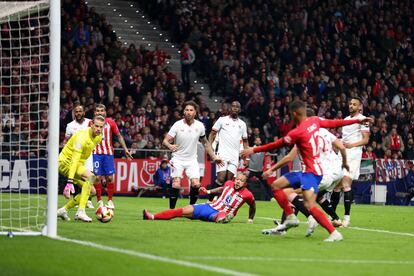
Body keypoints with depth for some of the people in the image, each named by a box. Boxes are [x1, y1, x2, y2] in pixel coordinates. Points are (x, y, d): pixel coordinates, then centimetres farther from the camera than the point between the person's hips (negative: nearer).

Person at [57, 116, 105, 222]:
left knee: (91, 191, 3)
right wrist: (70, 180, -42)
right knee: (90, 176, -30)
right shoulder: (82, 137, -28)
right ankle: (81, 211, -33)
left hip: (79, 164, 9)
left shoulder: (99, 137, 0)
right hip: (66, 162, -9)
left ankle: (64, 210, 13)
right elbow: (74, 159, -35)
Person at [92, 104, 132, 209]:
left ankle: (110, 200, 9)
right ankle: (99, 201, 2)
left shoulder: (110, 122, 5)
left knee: (109, 177, -2)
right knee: (97, 177, -6)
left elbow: (119, 136, 12)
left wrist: (125, 149, 8)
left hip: (108, 153, 0)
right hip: (96, 153, 0)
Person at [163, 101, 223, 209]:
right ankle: (171, 209, -5)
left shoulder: (200, 126, -2)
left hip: (192, 160, 3)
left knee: (196, 184, -11)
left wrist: (214, 157, 11)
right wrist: (170, 145, -38)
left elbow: (205, 143, 14)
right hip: (178, 159, -2)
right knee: (176, 185, -15)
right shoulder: (177, 125, -11)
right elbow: (165, 141, -15)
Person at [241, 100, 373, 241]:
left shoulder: (297, 132, -20)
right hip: (306, 171, 10)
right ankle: (291, 218, 19)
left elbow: (277, 145, -12)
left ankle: (334, 233, -25)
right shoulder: (314, 121, 2)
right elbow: (334, 123, 11)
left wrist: (254, 150, -2)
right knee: (276, 185, 13)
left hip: (311, 172, -10)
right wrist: (358, 120, 24)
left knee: (310, 205, -23)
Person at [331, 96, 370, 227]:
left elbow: (366, 139, -7)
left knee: (346, 184, -18)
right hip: (342, 154, 7)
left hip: (353, 154, -7)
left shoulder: (362, 119, -1)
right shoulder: (346, 119, 23)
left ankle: (347, 217, -18)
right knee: (336, 185, 4)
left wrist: (351, 145, -19)